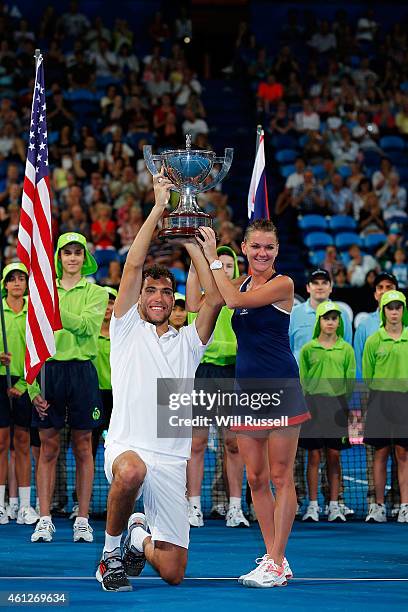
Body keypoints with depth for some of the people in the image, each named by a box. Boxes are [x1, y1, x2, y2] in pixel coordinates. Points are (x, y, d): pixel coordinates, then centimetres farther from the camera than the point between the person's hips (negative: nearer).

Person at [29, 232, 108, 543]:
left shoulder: (96, 293, 5)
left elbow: (86, 325, -15)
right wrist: (32, 385, -3)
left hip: (81, 371, -1)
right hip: (49, 371, 1)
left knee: (83, 448, 4)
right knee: (48, 449, 2)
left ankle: (83, 521, 7)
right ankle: (45, 520, 4)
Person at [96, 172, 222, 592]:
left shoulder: (187, 341, 17)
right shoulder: (127, 329, 10)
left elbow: (215, 299, 1)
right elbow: (133, 266, -1)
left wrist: (190, 243, 4)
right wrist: (159, 207, -2)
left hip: (171, 461, 3)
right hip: (126, 446, -3)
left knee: (172, 573, -3)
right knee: (131, 471, -43)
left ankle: (141, 537, 34)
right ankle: (111, 552, -14)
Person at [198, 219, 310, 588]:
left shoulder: (282, 284, -7)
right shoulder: (242, 284, 13)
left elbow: (234, 300, -18)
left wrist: (213, 258, -12)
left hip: (281, 390, -7)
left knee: (280, 477, -5)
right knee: (256, 479, 7)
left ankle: (276, 564, -3)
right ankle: (273, 559, 15)